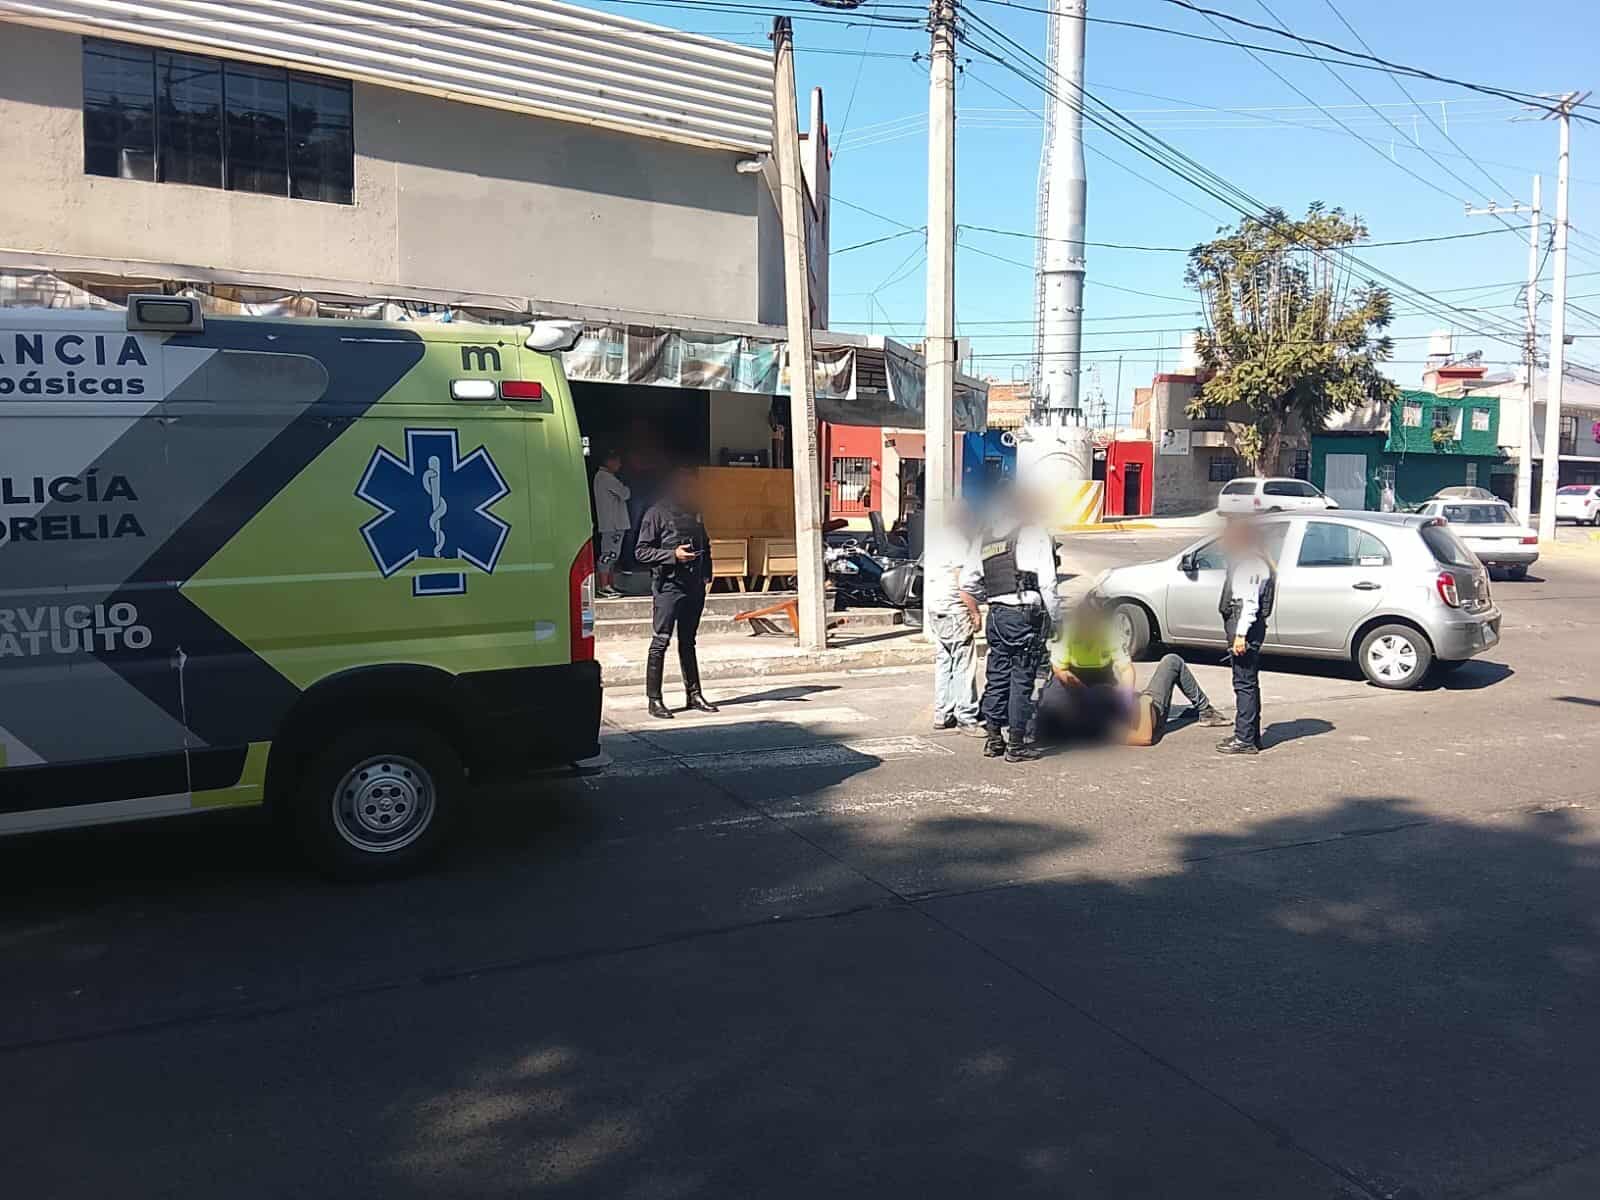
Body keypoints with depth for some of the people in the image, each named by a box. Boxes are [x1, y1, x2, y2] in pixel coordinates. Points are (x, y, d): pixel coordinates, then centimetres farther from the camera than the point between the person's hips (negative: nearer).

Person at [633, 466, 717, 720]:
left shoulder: (694, 514, 17)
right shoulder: (656, 515, -5)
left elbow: (705, 546, 27)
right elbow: (640, 551, -9)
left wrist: (706, 573, 12)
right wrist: (673, 555, -18)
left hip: (694, 586, 7)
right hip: (668, 585, -7)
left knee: (688, 642, 13)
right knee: (661, 641, -6)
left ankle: (694, 694, 19)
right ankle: (654, 699, -1)